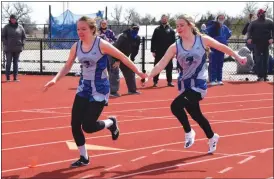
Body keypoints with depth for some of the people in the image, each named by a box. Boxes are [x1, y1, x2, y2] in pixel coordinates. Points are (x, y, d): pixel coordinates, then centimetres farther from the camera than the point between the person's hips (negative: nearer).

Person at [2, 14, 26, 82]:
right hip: (9, 48, -3)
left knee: (16, 63, 7)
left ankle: (15, 77, 10)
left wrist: (22, 43, 2)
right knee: (8, 63, -1)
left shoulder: (20, 27, 7)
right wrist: (6, 43, -9)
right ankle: (8, 77, 2)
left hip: (17, 48, 3)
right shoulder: (6, 27, 0)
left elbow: (24, 36, 13)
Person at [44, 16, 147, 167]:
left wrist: (137, 72, -1)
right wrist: (55, 79, -9)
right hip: (84, 88, 6)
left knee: (88, 126, -11)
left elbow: (122, 57, -7)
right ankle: (84, 158, 17)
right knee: (75, 125, -1)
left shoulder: (101, 44, -17)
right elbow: (67, 66, 7)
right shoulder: (76, 47, -1)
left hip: (99, 89, -6)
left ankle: (111, 123, 22)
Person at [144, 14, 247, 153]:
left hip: (199, 83, -5)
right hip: (185, 84, 5)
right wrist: (150, 77, -25)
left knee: (176, 105, -25)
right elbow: (162, 63, -10)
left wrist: (238, 57, 11)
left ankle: (188, 132, -3)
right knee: (195, 113, 14)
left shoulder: (203, 40, -7)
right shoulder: (175, 47, -2)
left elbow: (222, 47, 6)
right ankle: (212, 137, 39)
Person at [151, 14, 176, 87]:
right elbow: (153, 41, 2)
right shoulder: (157, 30, 5)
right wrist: (153, 51, -5)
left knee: (169, 67, 4)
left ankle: (169, 81, 11)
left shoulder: (171, 30, 5)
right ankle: (155, 81, 9)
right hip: (159, 52, 0)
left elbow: (173, 41, 1)